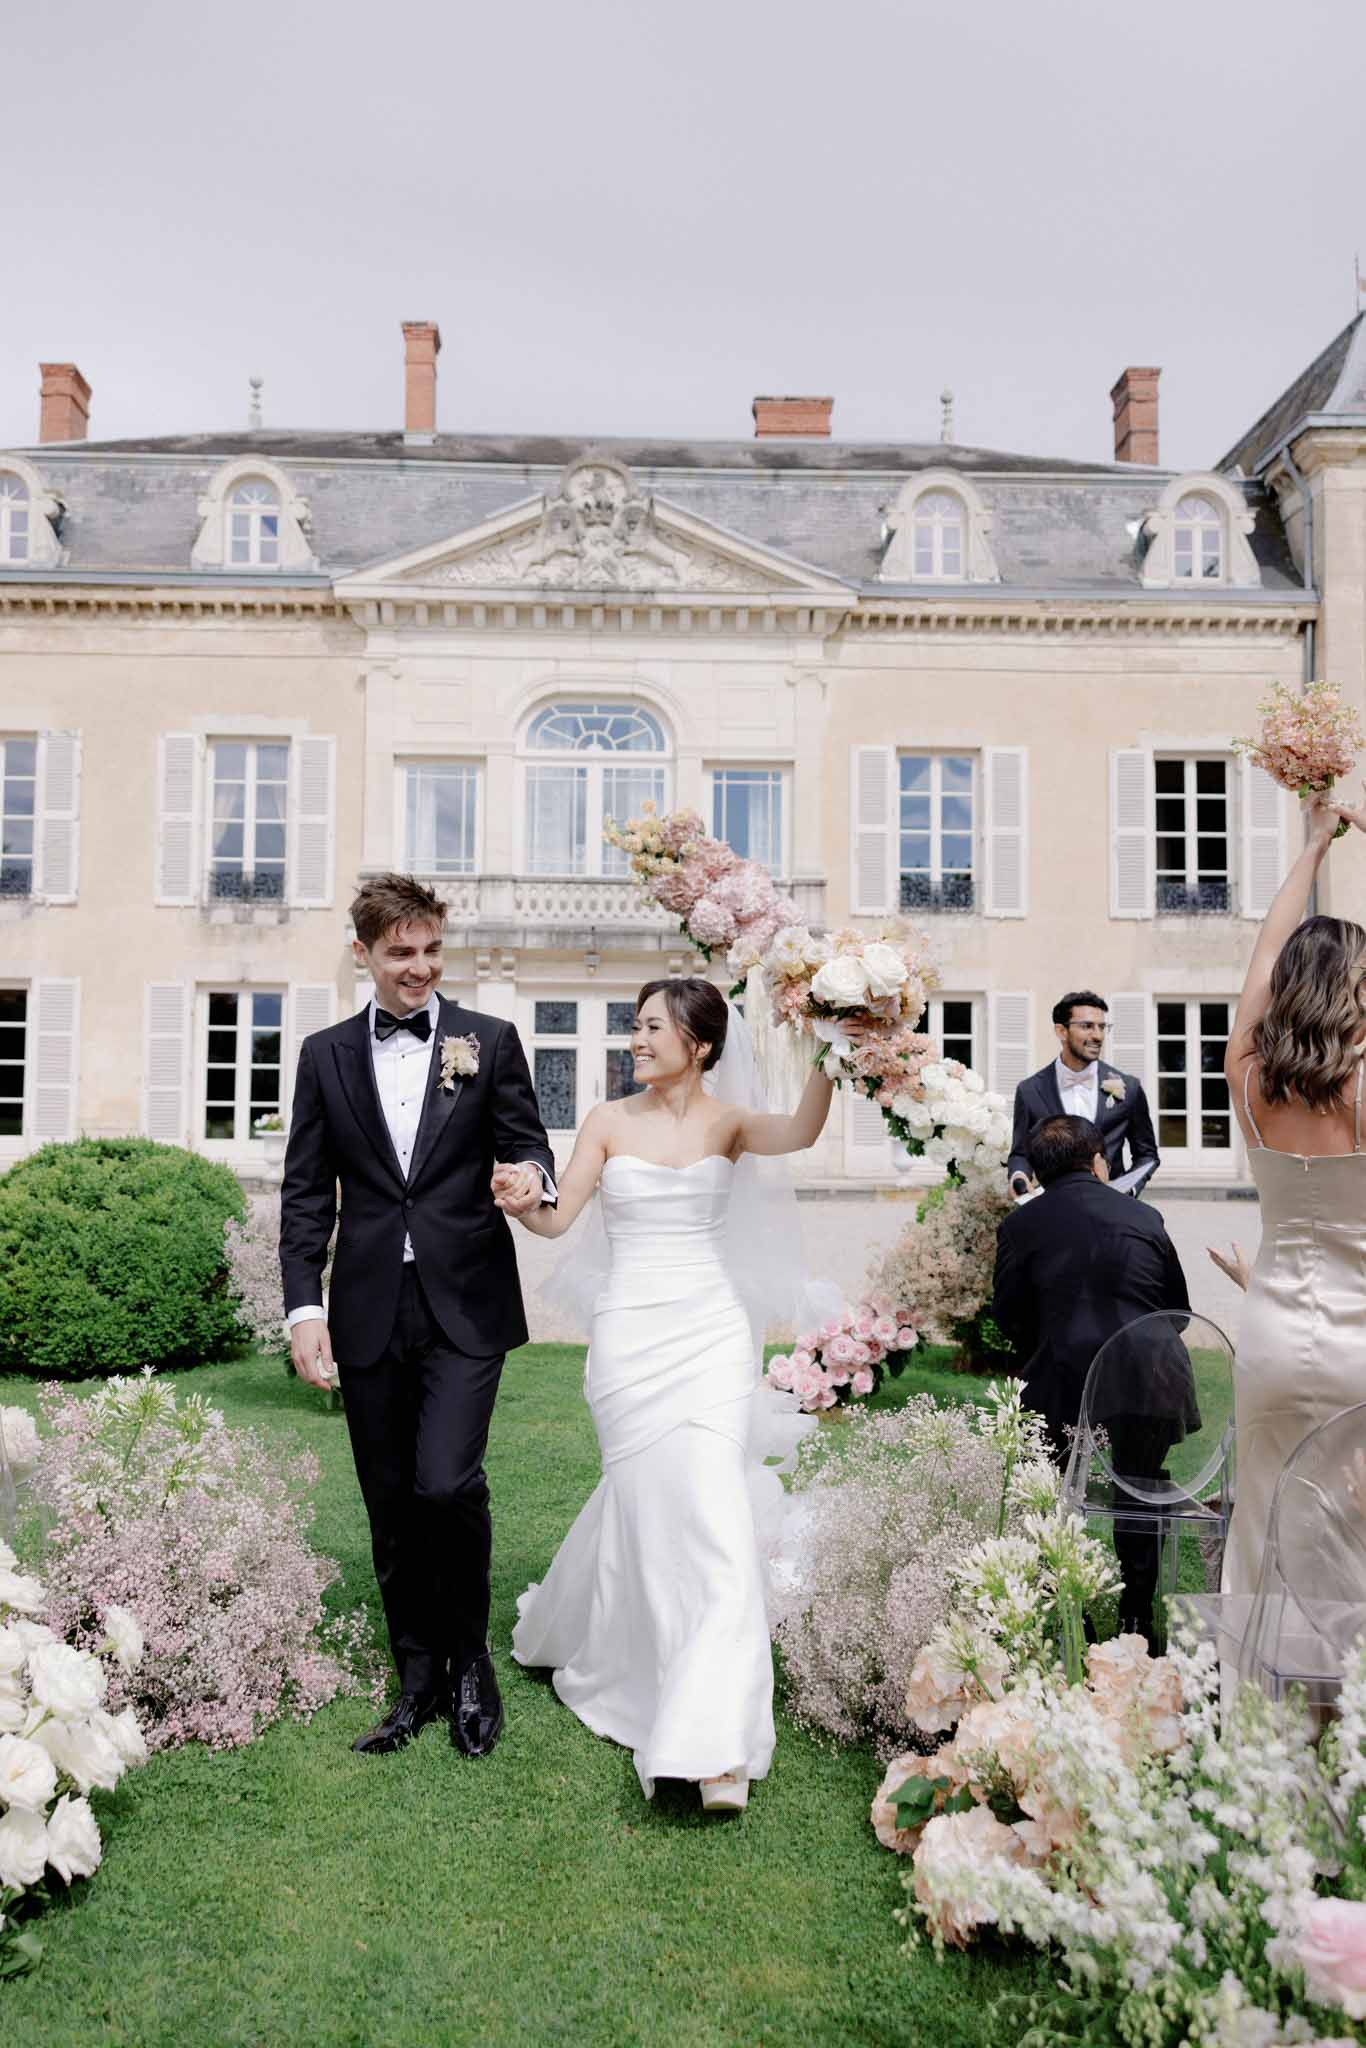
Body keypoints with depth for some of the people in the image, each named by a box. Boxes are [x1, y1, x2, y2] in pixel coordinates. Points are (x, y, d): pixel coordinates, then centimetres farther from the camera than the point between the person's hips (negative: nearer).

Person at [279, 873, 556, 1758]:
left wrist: (532, 1176, -21)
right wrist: (304, 1306, -1)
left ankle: (470, 1657, 13)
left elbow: (529, 1147, 4)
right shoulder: (325, 1055, 9)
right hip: (369, 1314, 3)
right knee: (392, 1508, 11)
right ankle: (419, 1682, 28)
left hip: (465, 1306, -2)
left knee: (447, 1484, -13)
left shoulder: (490, 1041, 4)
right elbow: (307, 1193, 7)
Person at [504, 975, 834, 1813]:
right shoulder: (610, 1122, 4)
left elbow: (801, 1132, -19)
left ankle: (716, 1744, 0)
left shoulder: (728, 1122, 2)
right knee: (649, 1504, 5)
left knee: (708, 1510, -7)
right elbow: (556, 1217, -3)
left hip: (711, 1334, 0)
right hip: (631, 1334, 0)